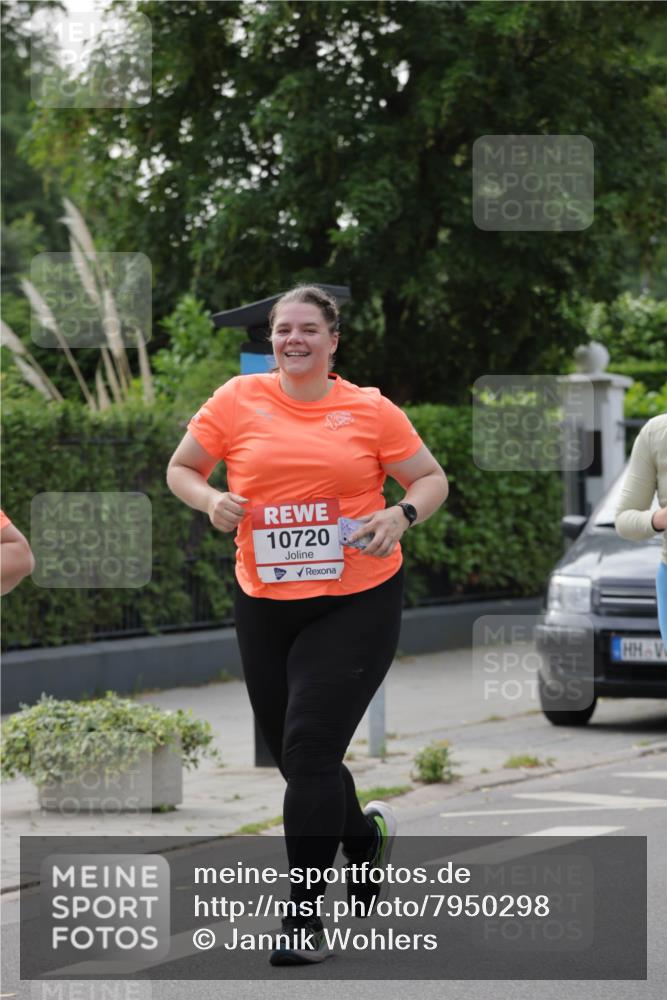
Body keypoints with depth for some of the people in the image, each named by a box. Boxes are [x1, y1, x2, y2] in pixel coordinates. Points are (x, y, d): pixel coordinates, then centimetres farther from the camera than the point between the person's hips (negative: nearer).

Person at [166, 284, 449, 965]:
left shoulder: (369, 410, 0)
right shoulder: (237, 400, 3)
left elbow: (432, 480, 8)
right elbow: (180, 469, 12)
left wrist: (401, 516, -13)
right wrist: (210, 501, -9)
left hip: (356, 602, -3)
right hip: (264, 604, 3)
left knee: (310, 751, -13)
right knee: (296, 756, 13)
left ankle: (305, 913, -5)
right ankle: (367, 833, 45)